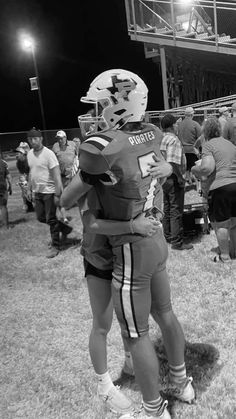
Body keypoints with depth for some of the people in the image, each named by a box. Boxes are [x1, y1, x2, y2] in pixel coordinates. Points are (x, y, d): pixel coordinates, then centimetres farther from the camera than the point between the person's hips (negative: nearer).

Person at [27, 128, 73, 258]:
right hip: (37, 191, 8)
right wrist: (29, 188, 17)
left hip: (49, 191, -8)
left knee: (51, 219, -1)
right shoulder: (29, 154, 8)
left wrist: (58, 191, -22)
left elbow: (56, 173, -17)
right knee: (41, 217, 12)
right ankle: (65, 228, 31)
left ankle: (55, 246, 13)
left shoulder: (48, 153, -14)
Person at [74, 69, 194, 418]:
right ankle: (181, 382, 46)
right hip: (157, 240, 8)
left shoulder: (100, 148, -24)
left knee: (136, 335, 10)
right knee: (164, 313, 24)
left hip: (131, 251, -7)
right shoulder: (152, 134, -2)